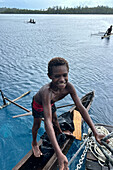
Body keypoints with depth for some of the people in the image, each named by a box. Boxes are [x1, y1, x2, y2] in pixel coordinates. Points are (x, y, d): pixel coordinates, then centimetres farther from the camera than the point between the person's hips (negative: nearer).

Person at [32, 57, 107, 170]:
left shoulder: (69, 87, -35)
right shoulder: (46, 92, -51)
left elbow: (81, 108, -30)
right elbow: (47, 122, -55)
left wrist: (95, 133, -32)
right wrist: (59, 154, -60)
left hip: (50, 103, 5)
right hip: (38, 105, -4)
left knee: (55, 119, 26)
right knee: (37, 125, 12)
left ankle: (59, 132, 59)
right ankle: (34, 143, 44)